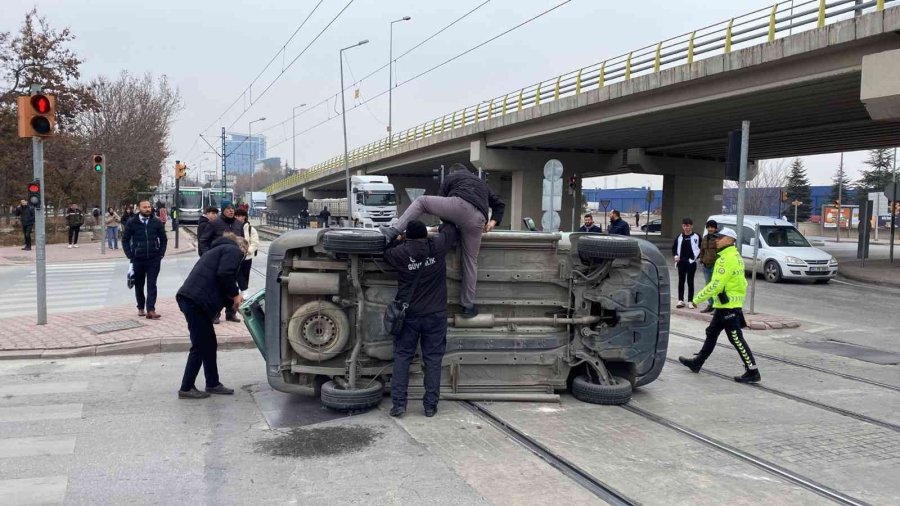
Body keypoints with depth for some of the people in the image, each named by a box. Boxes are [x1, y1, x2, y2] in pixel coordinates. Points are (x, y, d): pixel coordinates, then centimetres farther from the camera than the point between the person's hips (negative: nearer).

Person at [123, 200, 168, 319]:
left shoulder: (157, 222, 2)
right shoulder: (132, 223, 0)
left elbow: (163, 239, 9)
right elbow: (125, 240, 5)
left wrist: (161, 254, 1)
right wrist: (130, 256, -2)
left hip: (154, 259, 0)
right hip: (138, 259, 0)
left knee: (152, 285, -5)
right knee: (139, 285, 11)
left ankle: (150, 310, -8)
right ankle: (140, 308, 26)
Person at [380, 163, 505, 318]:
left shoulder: (450, 178, 29)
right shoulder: (482, 183, 41)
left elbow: (443, 203, 23)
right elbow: (499, 204, 36)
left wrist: (449, 223, 33)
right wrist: (493, 221, 24)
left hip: (460, 205, -4)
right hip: (477, 219, 4)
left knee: (420, 202, 12)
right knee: (470, 261, 11)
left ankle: (393, 232, -3)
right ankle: (468, 306, 16)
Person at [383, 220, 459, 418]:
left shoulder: (400, 253, -8)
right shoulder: (437, 247, -7)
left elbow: (386, 251, 14)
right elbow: (452, 230, 11)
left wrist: (401, 241, 18)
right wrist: (441, 227, 31)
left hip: (408, 314, 0)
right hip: (435, 314, 0)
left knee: (402, 356, 8)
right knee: (433, 359, 6)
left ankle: (399, 403, 4)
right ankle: (430, 405, 8)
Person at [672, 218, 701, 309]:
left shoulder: (696, 236, -2)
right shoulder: (680, 237, 9)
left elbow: (700, 248, -1)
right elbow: (674, 247, 15)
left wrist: (695, 257, -10)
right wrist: (675, 256, 0)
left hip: (691, 262, -3)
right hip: (681, 262, 4)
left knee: (690, 282, 3)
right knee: (681, 281, 7)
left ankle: (690, 301, 9)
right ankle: (681, 300, 14)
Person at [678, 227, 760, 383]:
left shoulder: (727, 259, -19)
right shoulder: (735, 256, 13)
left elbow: (716, 285, -23)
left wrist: (697, 298, -14)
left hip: (728, 306, -11)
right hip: (725, 305, 11)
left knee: (736, 339, -6)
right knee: (711, 334, 18)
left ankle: (752, 372, -2)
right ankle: (697, 362, 28)